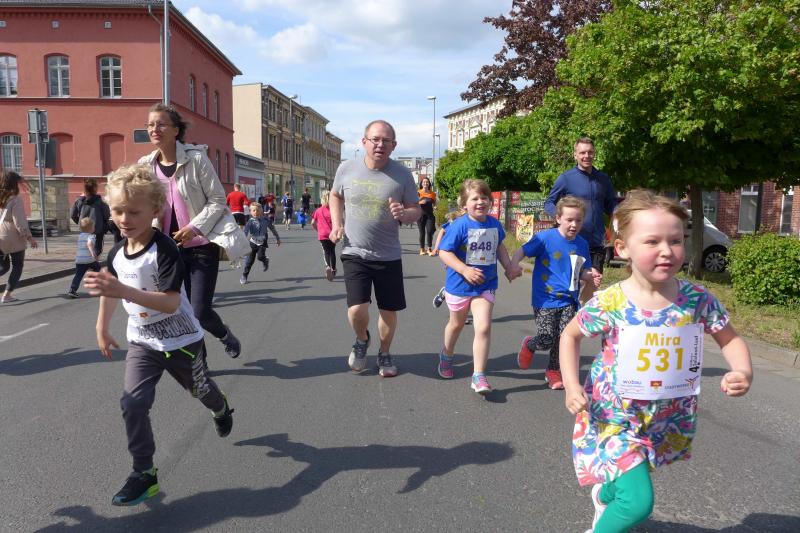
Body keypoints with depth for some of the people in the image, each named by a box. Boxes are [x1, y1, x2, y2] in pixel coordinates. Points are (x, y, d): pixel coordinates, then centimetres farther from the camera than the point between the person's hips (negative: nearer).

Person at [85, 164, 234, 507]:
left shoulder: (165, 250, -26)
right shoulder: (117, 253, -5)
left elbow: (171, 302, -35)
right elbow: (110, 290, 15)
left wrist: (124, 291, -46)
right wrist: (102, 328, 19)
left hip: (181, 340, -4)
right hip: (142, 340, 5)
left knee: (199, 389, 20)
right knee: (132, 403, -10)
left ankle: (222, 410, 56)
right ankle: (144, 473, 5)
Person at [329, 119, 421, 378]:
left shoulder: (402, 175, -8)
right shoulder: (347, 168, -5)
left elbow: (416, 210, 1)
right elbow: (335, 195, 14)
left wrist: (404, 214, -23)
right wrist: (337, 224, -1)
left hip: (389, 256, 1)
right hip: (355, 253, 0)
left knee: (388, 310, 9)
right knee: (357, 310, -12)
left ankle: (385, 354, 37)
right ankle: (361, 340, 24)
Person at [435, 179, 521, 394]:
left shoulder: (495, 224, -3)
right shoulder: (459, 226, -19)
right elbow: (444, 252, -20)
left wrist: (509, 266, 6)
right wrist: (465, 270, -28)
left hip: (485, 286, 2)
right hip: (459, 285, -2)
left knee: (483, 328, -12)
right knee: (456, 324, 21)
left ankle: (478, 376, -3)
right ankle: (446, 355, 50)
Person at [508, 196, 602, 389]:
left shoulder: (582, 244, 4)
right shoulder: (545, 237, -10)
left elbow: (582, 272, 15)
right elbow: (521, 251, -8)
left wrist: (591, 276, -6)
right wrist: (513, 267, -27)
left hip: (568, 301, 4)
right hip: (545, 299, -4)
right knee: (547, 340, -6)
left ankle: (553, 370, 23)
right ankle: (529, 345, 31)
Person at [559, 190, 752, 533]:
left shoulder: (698, 300, -13)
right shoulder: (609, 304, -21)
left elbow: (730, 339, 3)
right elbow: (570, 336, -4)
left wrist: (743, 372, -18)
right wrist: (571, 385, -16)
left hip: (667, 418, 4)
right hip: (615, 414, -4)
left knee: (630, 484, 22)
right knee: (639, 501, -13)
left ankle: (603, 493, 58)